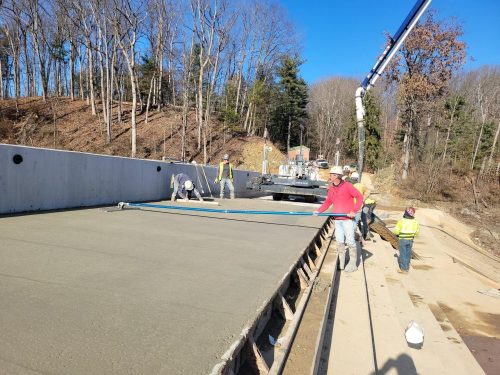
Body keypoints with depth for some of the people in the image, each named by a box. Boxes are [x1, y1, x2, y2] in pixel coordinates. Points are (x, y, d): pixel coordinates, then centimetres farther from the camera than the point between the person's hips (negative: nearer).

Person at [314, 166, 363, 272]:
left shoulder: (347, 186, -9)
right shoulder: (331, 188, 10)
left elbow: (359, 197, -11)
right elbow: (328, 202, 17)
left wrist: (354, 211, -18)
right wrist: (319, 211, 6)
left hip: (348, 219, -6)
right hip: (337, 220, 6)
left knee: (350, 241, 0)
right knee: (339, 242, 9)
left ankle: (352, 263, 14)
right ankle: (341, 263, 20)